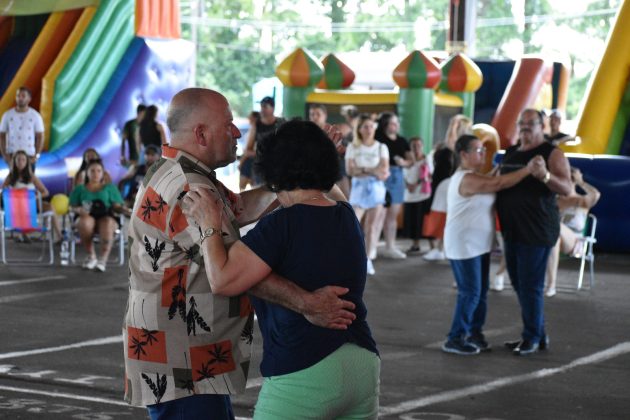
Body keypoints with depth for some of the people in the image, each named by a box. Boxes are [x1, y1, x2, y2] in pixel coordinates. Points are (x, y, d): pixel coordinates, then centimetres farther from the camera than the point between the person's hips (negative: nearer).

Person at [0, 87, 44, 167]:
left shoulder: (35, 116, 0)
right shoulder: (7, 115, 3)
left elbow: (40, 137, 2)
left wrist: (36, 156, -8)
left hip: (29, 156, -1)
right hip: (12, 156, 1)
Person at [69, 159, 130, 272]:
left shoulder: (110, 187, 21)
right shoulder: (79, 189, 20)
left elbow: (117, 206, 11)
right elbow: (73, 207, 11)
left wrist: (123, 210, -12)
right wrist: (79, 210, -13)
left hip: (106, 216, 0)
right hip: (87, 216, 0)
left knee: (107, 225, -39)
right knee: (85, 224, -38)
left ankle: (103, 259, -40)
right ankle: (91, 256, -20)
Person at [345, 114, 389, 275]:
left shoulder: (381, 147, 6)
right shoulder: (353, 147, 4)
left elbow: (384, 171, -3)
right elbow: (350, 170, -7)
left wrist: (362, 170, -13)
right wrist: (372, 171, -13)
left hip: (376, 188, 1)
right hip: (358, 188, -1)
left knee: (371, 225, 2)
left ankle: (368, 260, 5)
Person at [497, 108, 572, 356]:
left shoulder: (552, 154, -7)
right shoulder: (510, 154, 14)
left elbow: (567, 189, -18)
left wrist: (545, 176, -33)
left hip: (536, 232, -8)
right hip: (512, 230, 8)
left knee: (530, 286, -5)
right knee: (519, 284, 13)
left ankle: (532, 337, 7)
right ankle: (538, 335, 25)